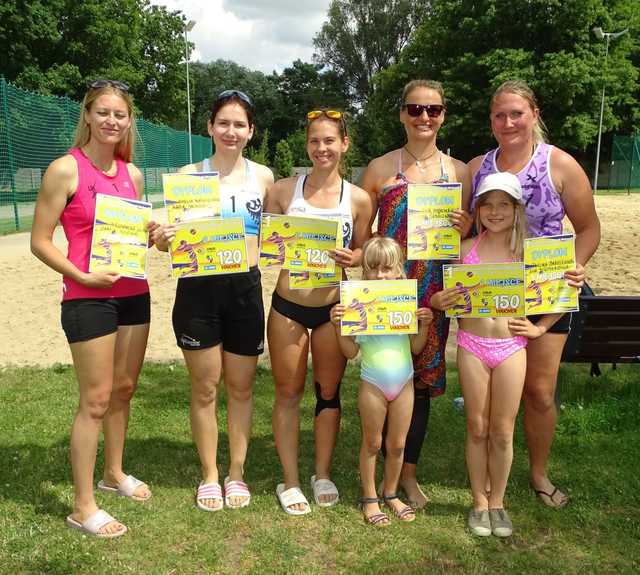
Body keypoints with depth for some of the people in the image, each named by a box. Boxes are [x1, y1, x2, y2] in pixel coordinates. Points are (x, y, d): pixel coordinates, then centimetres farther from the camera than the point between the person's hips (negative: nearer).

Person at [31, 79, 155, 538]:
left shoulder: (131, 173, 8)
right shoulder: (66, 170, -10)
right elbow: (40, 242, -9)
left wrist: (153, 234, -2)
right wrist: (83, 276, -20)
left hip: (133, 293, 6)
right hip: (87, 299, -6)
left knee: (124, 389, 16)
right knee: (96, 400, -1)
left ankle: (114, 473, 37)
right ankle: (83, 507, 14)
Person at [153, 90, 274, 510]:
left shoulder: (263, 176, 6)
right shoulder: (189, 174, 1)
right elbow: (174, 234, 1)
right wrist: (162, 239, -21)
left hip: (246, 288, 2)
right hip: (199, 289, -1)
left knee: (241, 387, 11)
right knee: (205, 388, 8)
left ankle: (237, 472, 29)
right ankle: (210, 475, 26)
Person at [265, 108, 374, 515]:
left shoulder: (359, 199, -2)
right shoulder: (283, 190, -1)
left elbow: (365, 252, 6)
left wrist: (351, 258, -16)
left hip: (334, 308, 1)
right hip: (288, 305, 0)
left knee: (329, 392, 13)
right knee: (289, 394, 9)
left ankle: (323, 475, 32)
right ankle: (290, 482, 25)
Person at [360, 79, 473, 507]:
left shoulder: (458, 170, 7)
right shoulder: (381, 168, 2)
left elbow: (467, 231, 13)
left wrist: (464, 230, -9)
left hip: (433, 293, 2)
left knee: (422, 380, 9)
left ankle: (409, 473, 26)